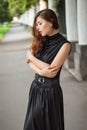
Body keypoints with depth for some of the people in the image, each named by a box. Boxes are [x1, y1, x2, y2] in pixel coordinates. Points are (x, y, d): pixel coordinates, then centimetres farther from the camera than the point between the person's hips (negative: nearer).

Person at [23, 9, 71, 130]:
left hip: (50, 91, -5)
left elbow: (52, 71, -19)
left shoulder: (64, 44, -14)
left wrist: (30, 56, -8)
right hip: (36, 87, 6)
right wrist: (40, 71, -21)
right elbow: (30, 62, 0)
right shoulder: (41, 40, 5)